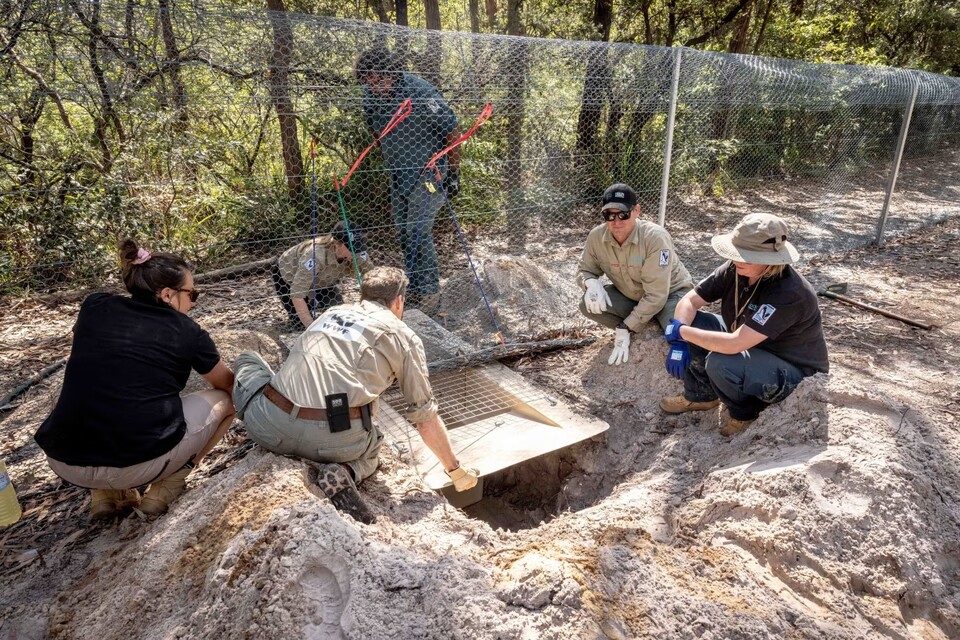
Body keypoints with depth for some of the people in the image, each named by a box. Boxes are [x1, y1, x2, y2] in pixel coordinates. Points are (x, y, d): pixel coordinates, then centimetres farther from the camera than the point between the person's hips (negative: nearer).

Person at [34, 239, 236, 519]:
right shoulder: (187, 332, 3)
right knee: (226, 400, 15)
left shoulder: (95, 307, 10)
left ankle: (107, 493, 20)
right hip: (138, 464, -4)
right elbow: (229, 384, 20)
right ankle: (165, 489, 8)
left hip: (64, 462, 4)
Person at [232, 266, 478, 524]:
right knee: (371, 447, 33)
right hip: (334, 439, -4)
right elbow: (426, 417, 13)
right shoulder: (404, 336, 12)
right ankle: (345, 473, 0)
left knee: (247, 359, 32)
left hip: (269, 426, 4)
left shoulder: (332, 312, 25)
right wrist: (456, 471, 27)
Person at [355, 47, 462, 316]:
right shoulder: (370, 98, 0)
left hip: (428, 171, -7)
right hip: (398, 176, 7)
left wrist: (453, 174, -10)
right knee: (404, 234, 9)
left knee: (418, 232, -14)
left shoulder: (422, 93, -19)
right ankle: (414, 291, 21)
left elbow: (452, 132, -12)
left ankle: (430, 293, -3)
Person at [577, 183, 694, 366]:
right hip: (630, 295, 5)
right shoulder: (596, 237, -17)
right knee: (588, 305, -21)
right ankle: (640, 332, -2)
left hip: (671, 293, -4)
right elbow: (585, 270, 2)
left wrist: (624, 328, -29)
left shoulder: (655, 237, -31)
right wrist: (591, 282, -25)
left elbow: (655, 296, -30)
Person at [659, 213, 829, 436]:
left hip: (793, 369, -7)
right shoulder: (735, 268, -15)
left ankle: (745, 412, -1)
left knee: (720, 363, -35)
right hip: (749, 345, 7)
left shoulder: (789, 293, -35)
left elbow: (734, 344, -40)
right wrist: (679, 342, -23)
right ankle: (701, 396, 10)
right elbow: (689, 301, -8)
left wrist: (682, 331, -30)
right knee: (690, 321, -9)